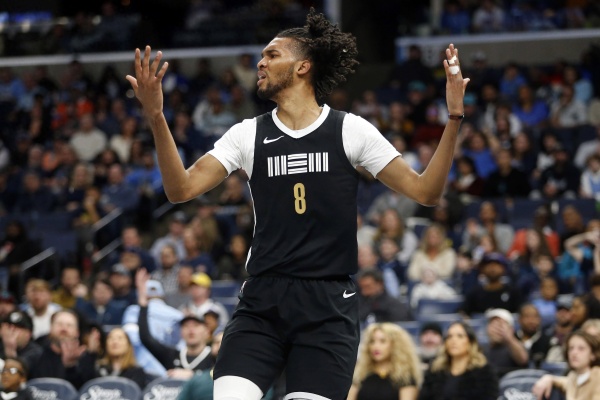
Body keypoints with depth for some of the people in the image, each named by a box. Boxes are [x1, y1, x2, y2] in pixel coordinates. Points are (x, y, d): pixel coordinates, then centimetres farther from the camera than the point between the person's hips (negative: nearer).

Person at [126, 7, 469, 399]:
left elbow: (424, 191, 0)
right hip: (262, 303, 2)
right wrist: (156, 117, -13)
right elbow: (181, 189, -1)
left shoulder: (350, 130, 2)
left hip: (329, 307, -2)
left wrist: (453, 120, -12)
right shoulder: (248, 134, 8)